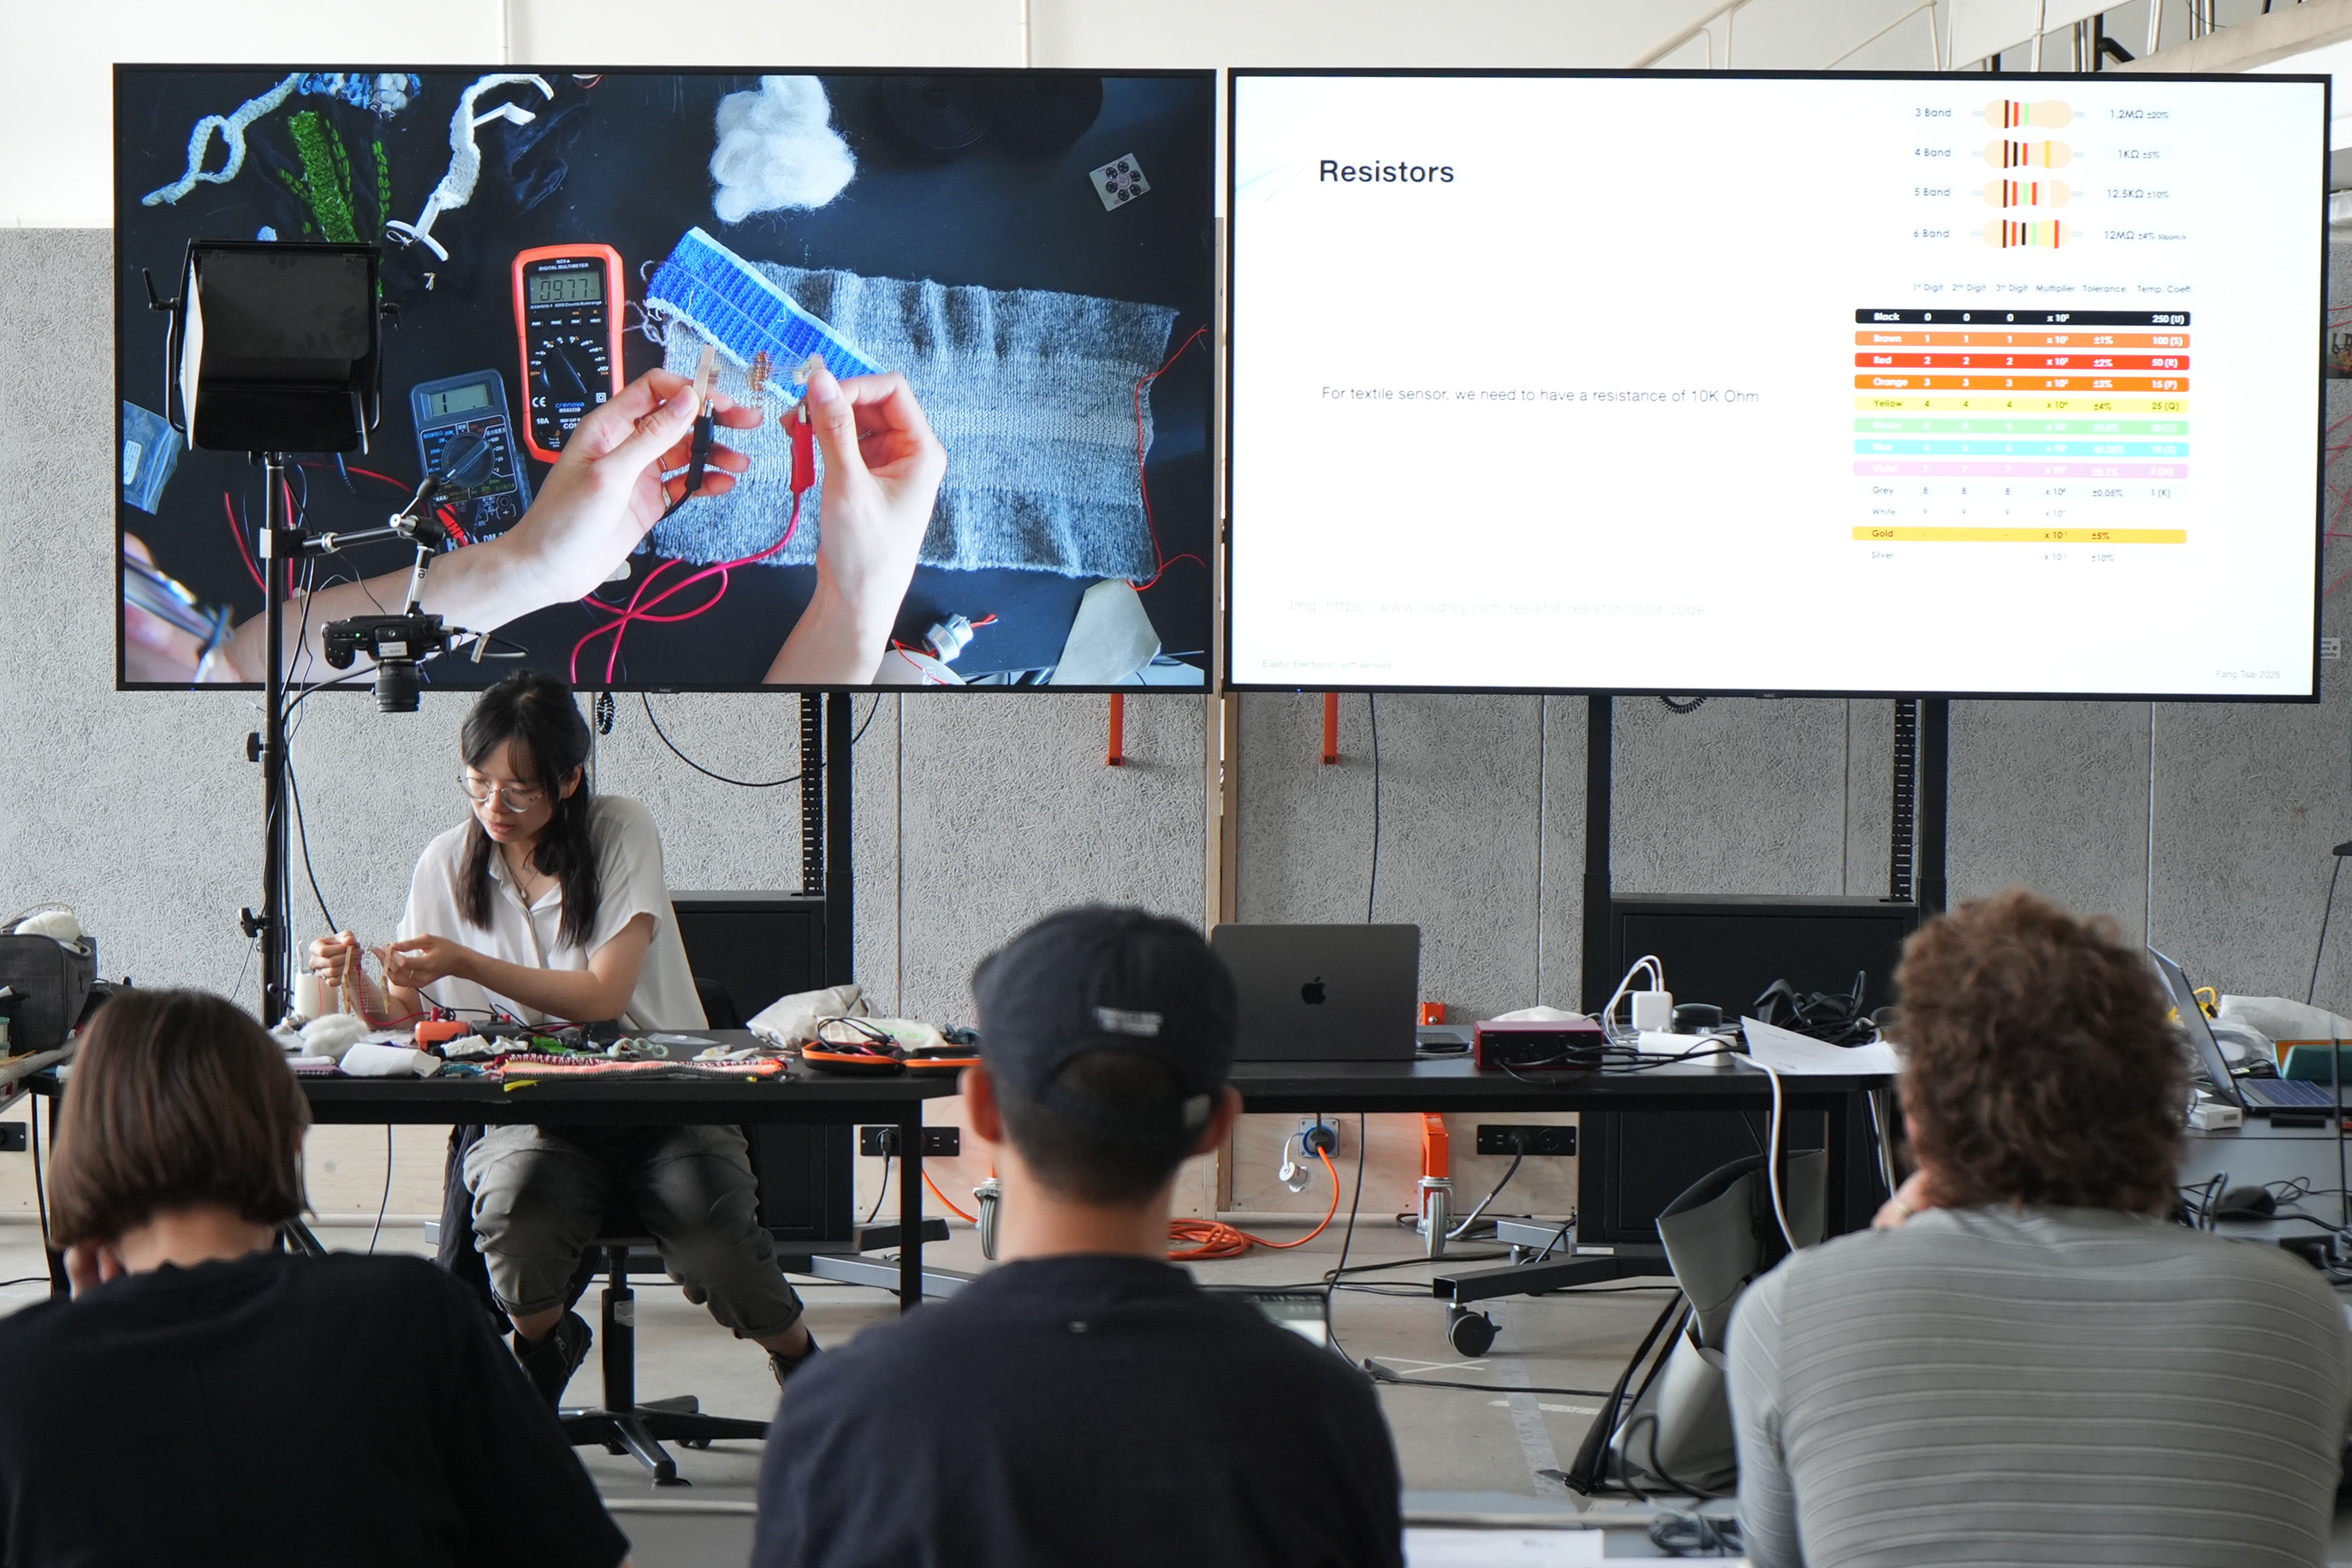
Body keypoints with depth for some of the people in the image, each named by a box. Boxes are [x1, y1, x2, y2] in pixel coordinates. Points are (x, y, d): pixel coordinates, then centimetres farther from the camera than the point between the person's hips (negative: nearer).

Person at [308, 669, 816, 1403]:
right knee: (515, 1217, -33)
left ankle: (798, 1358, 5)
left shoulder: (621, 832, -5)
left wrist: (466, 964, -21)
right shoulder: (447, 863, 4)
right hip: (530, 1113, 2)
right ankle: (543, 1343, 4)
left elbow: (604, 996, -14)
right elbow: (409, 1015, 7)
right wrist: (359, 984, -15)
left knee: (711, 1232, -30)